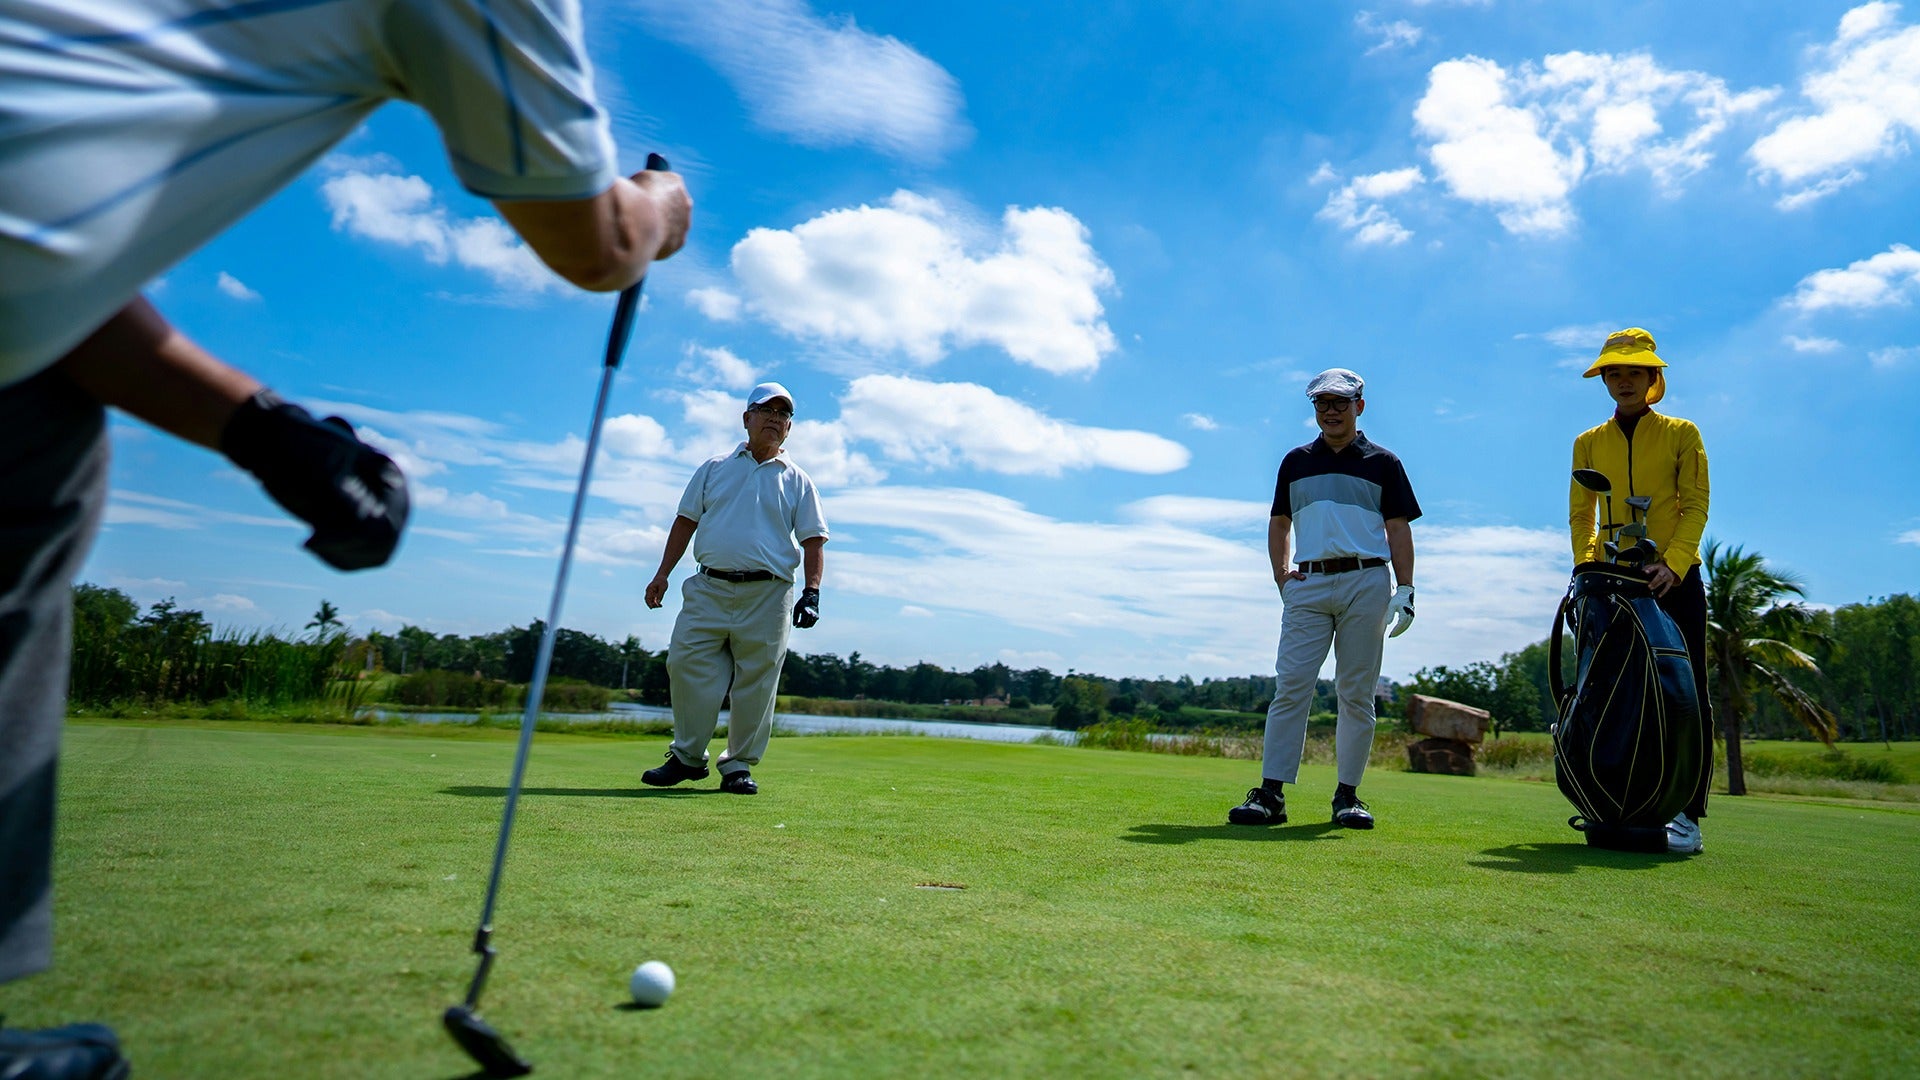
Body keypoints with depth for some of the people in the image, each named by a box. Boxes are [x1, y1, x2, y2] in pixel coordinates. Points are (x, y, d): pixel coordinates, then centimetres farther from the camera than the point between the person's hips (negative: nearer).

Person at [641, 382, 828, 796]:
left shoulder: (798, 481, 12)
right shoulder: (714, 467, 15)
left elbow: (813, 541, 7)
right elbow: (686, 521, 16)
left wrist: (811, 592, -6)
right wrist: (662, 574, 8)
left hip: (767, 595, -1)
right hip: (707, 590, 1)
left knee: (756, 683, -1)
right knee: (686, 666, -4)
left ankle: (739, 765, 11)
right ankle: (688, 755, 11)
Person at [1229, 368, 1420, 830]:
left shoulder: (1382, 462, 11)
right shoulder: (1296, 461, 17)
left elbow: (1398, 530, 7)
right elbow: (1278, 523, 21)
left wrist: (1405, 590, -3)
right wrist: (1282, 579, 8)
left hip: (1365, 582, -1)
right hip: (1308, 585, 1)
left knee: (1357, 692, 1)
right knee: (1291, 687, -7)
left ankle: (1348, 795, 10)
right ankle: (1271, 793, -7)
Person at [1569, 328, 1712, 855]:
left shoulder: (1682, 434, 6)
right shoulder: (1589, 443, 12)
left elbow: (1695, 505, -2)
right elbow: (1580, 513, 8)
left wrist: (1672, 563, -18)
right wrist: (1586, 564, -8)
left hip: (1674, 579, -2)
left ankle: (1688, 814, -2)